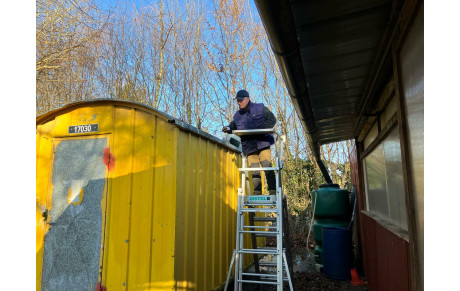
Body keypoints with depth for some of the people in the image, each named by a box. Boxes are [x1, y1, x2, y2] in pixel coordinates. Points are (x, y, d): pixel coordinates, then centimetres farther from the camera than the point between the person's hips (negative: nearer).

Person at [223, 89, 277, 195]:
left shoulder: (260, 108, 5)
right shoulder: (237, 115, 14)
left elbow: (272, 120, 1)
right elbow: (234, 127, 19)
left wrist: (261, 129, -14)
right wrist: (228, 129, -5)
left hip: (263, 143, -3)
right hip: (249, 147, 3)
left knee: (267, 166, -9)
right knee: (254, 171, 1)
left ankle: (273, 191, -1)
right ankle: (257, 192, 8)